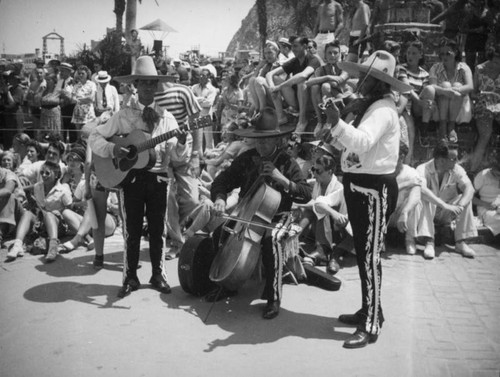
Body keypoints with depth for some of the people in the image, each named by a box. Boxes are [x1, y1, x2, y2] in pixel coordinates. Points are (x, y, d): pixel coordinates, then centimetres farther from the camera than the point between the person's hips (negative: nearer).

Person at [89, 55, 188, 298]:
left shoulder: (166, 117, 5)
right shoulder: (122, 116, 2)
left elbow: (174, 153, 1)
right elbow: (95, 137, 2)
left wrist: (180, 143, -21)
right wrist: (111, 149, -15)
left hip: (158, 178, 1)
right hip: (131, 177, -1)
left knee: (157, 230, 9)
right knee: (132, 231, 5)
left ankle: (158, 275, 22)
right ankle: (130, 277, 18)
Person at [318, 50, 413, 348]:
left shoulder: (383, 109, -15)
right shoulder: (370, 106, 16)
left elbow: (364, 141, -32)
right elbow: (354, 144, 19)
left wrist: (337, 124, -45)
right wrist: (334, 136, 1)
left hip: (375, 189, -10)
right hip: (359, 185, 10)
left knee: (369, 256, -5)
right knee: (363, 253, 17)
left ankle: (371, 326, 4)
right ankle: (370, 310, 32)